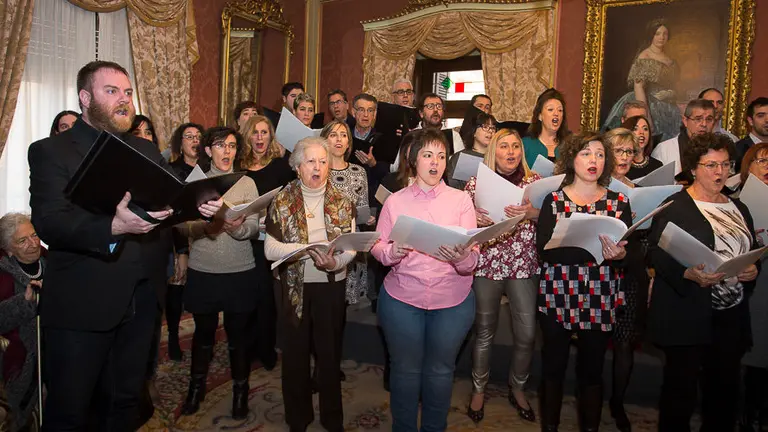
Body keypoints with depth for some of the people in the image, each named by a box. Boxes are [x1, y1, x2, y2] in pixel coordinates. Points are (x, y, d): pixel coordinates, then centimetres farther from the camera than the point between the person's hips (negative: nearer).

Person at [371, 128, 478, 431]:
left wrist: (461, 257, -31)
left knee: (440, 370, 16)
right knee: (405, 369, 14)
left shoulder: (461, 200, -2)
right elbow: (377, 246, 0)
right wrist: (391, 252, -22)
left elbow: (473, 257, -8)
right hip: (402, 299, 0)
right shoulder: (395, 201, 0)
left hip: (453, 302, 0)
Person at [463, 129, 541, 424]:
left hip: (524, 266, 1)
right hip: (486, 265, -1)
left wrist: (532, 213, -20)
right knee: (484, 332, 10)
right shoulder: (476, 182, 2)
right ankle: (479, 389, 30)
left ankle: (517, 388, 30)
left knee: (527, 335, 4)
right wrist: (475, 219, -17)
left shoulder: (535, 180, 5)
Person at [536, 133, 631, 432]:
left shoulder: (620, 202, 3)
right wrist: (595, 250, -27)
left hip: (600, 301, 1)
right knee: (553, 366, 10)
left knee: (592, 370, 12)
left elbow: (629, 255, -2)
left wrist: (619, 255, -26)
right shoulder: (553, 200, -2)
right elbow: (544, 249, -15)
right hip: (557, 297, -1)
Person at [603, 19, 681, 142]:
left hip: (667, 111, 7)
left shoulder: (670, 60, 14)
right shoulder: (644, 57, -7)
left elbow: (671, 88, 21)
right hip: (650, 107, -7)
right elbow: (638, 87, -16)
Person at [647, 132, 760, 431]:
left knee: (725, 388, 13)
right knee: (682, 387, 1)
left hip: (732, 315, 6)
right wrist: (690, 275, -27)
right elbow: (657, 254, -12)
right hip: (687, 315, -6)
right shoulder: (675, 207, -6)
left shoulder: (738, 209, 15)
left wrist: (753, 270, -1)